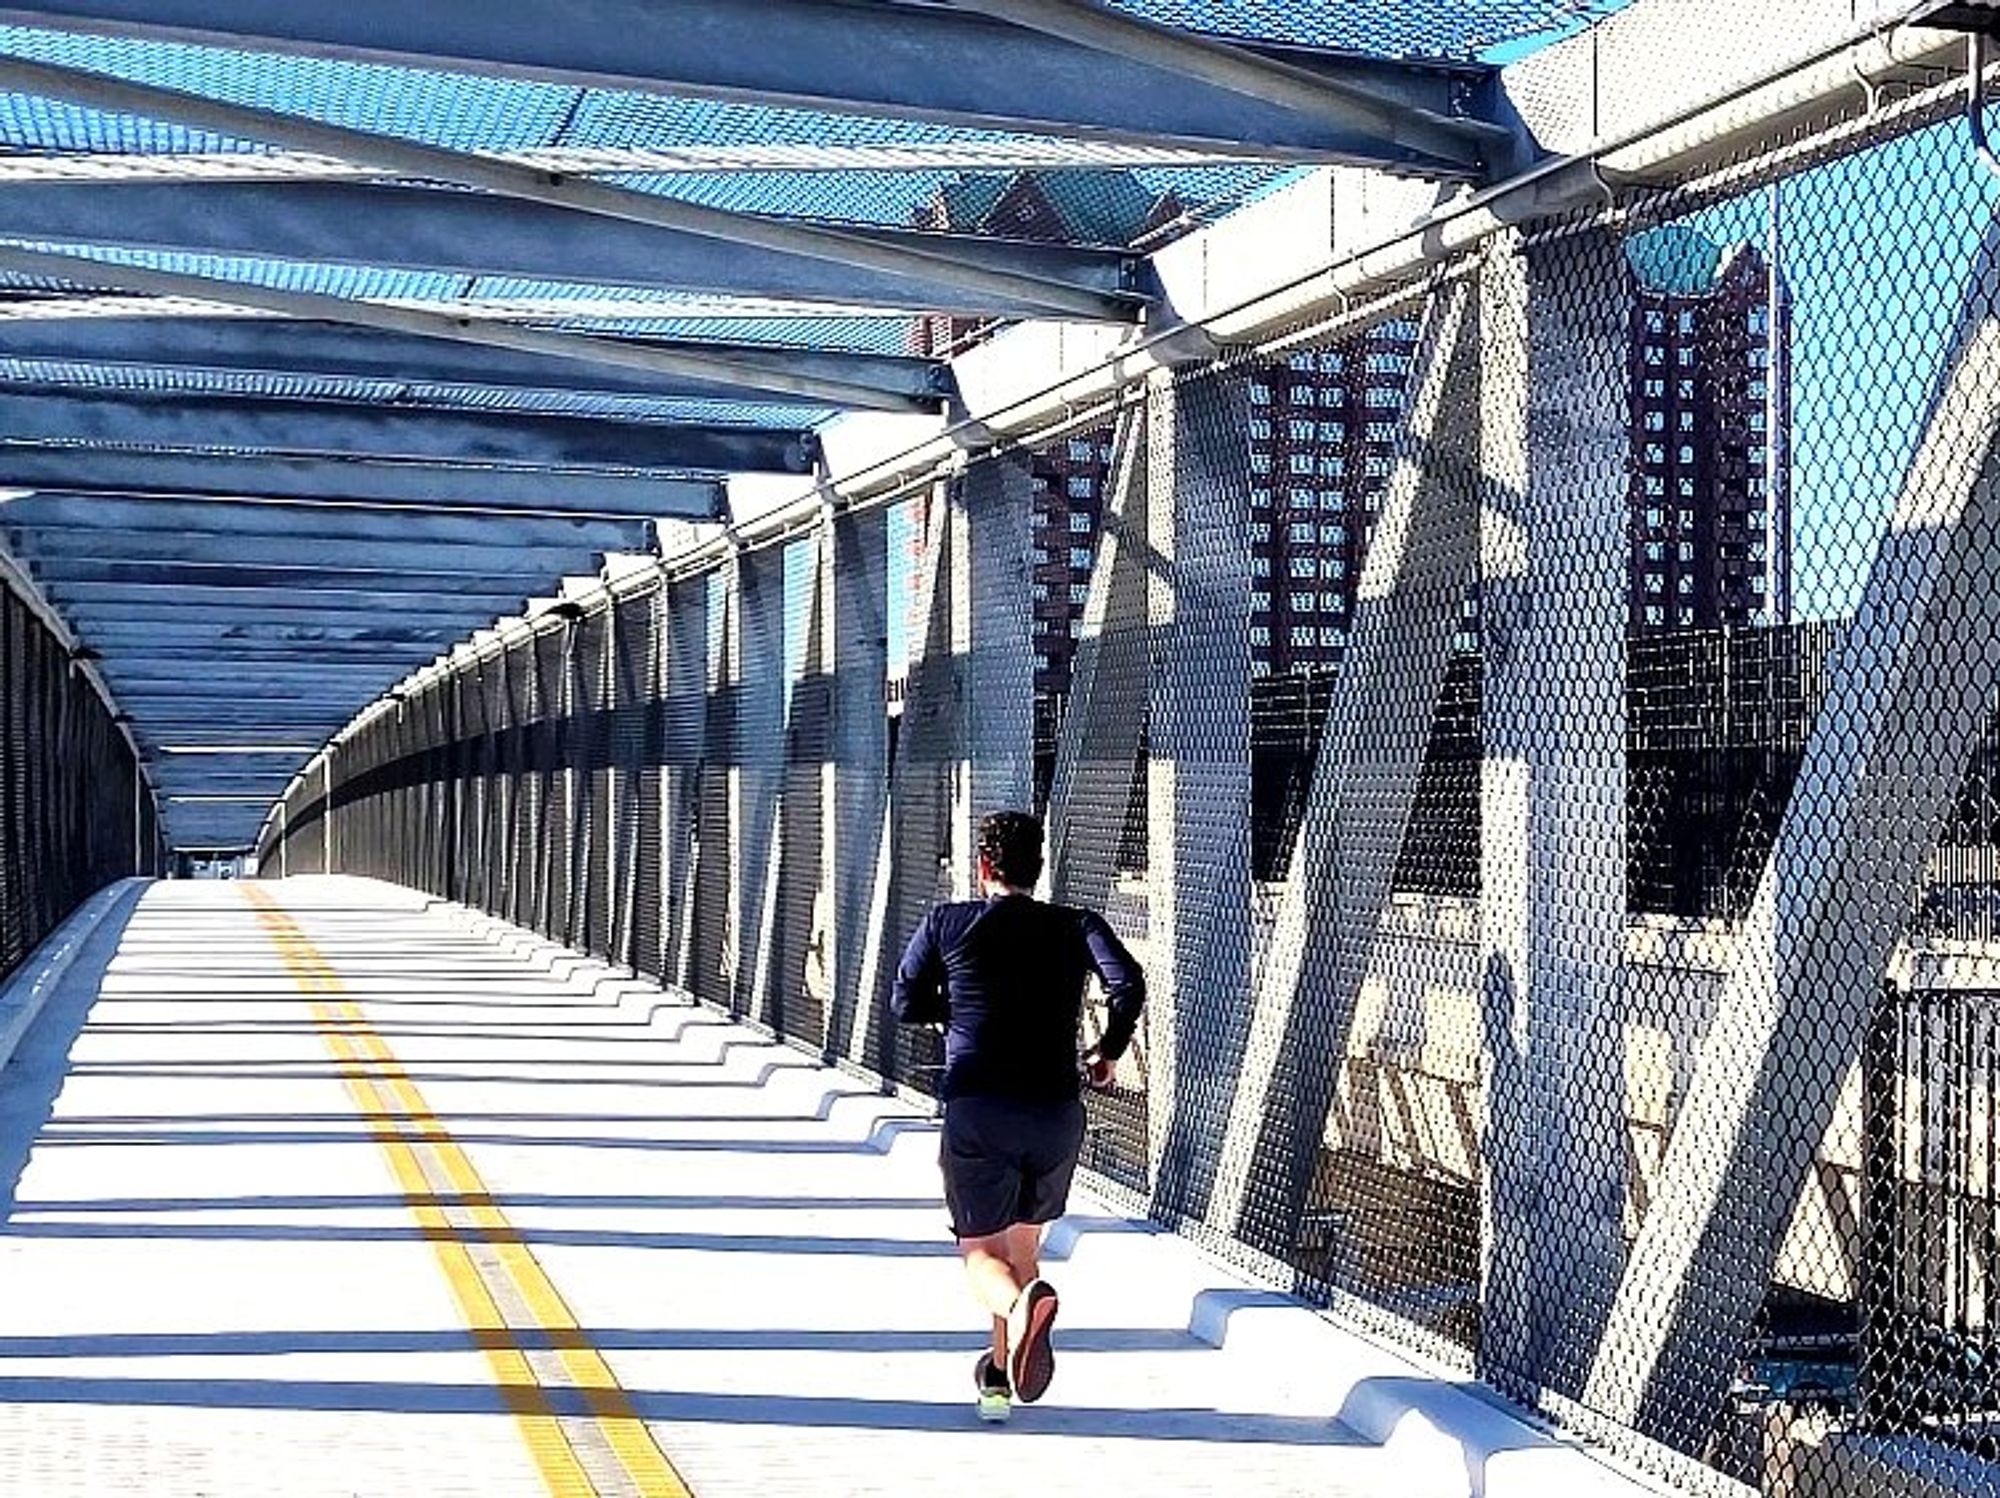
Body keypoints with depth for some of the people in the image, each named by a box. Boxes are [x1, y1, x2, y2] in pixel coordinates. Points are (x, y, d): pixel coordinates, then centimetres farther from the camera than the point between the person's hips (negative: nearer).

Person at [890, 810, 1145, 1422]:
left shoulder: (946, 924, 7)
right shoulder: (1077, 926, 8)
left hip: (976, 1112, -2)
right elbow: (1129, 985, -8)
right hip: (1057, 1113, 2)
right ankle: (1001, 1377, 27)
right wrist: (1108, 1051, 9)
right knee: (1024, 1243, 22)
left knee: (981, 1252, 3)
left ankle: (1021, 1302, -32)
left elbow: (906, 1004, 12)